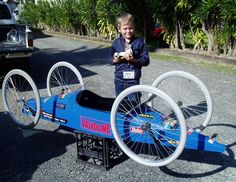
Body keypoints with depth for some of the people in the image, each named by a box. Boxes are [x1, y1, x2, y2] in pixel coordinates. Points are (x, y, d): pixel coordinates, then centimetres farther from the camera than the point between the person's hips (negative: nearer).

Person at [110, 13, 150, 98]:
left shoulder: (139, 42, -5)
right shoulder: (116, 43, 2)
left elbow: (146, 60, -6)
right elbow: (111, 59, 10)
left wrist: (133, 60, -22)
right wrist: (115, 60, -13)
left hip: (133, 79, -2)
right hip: (119, 79, 2)